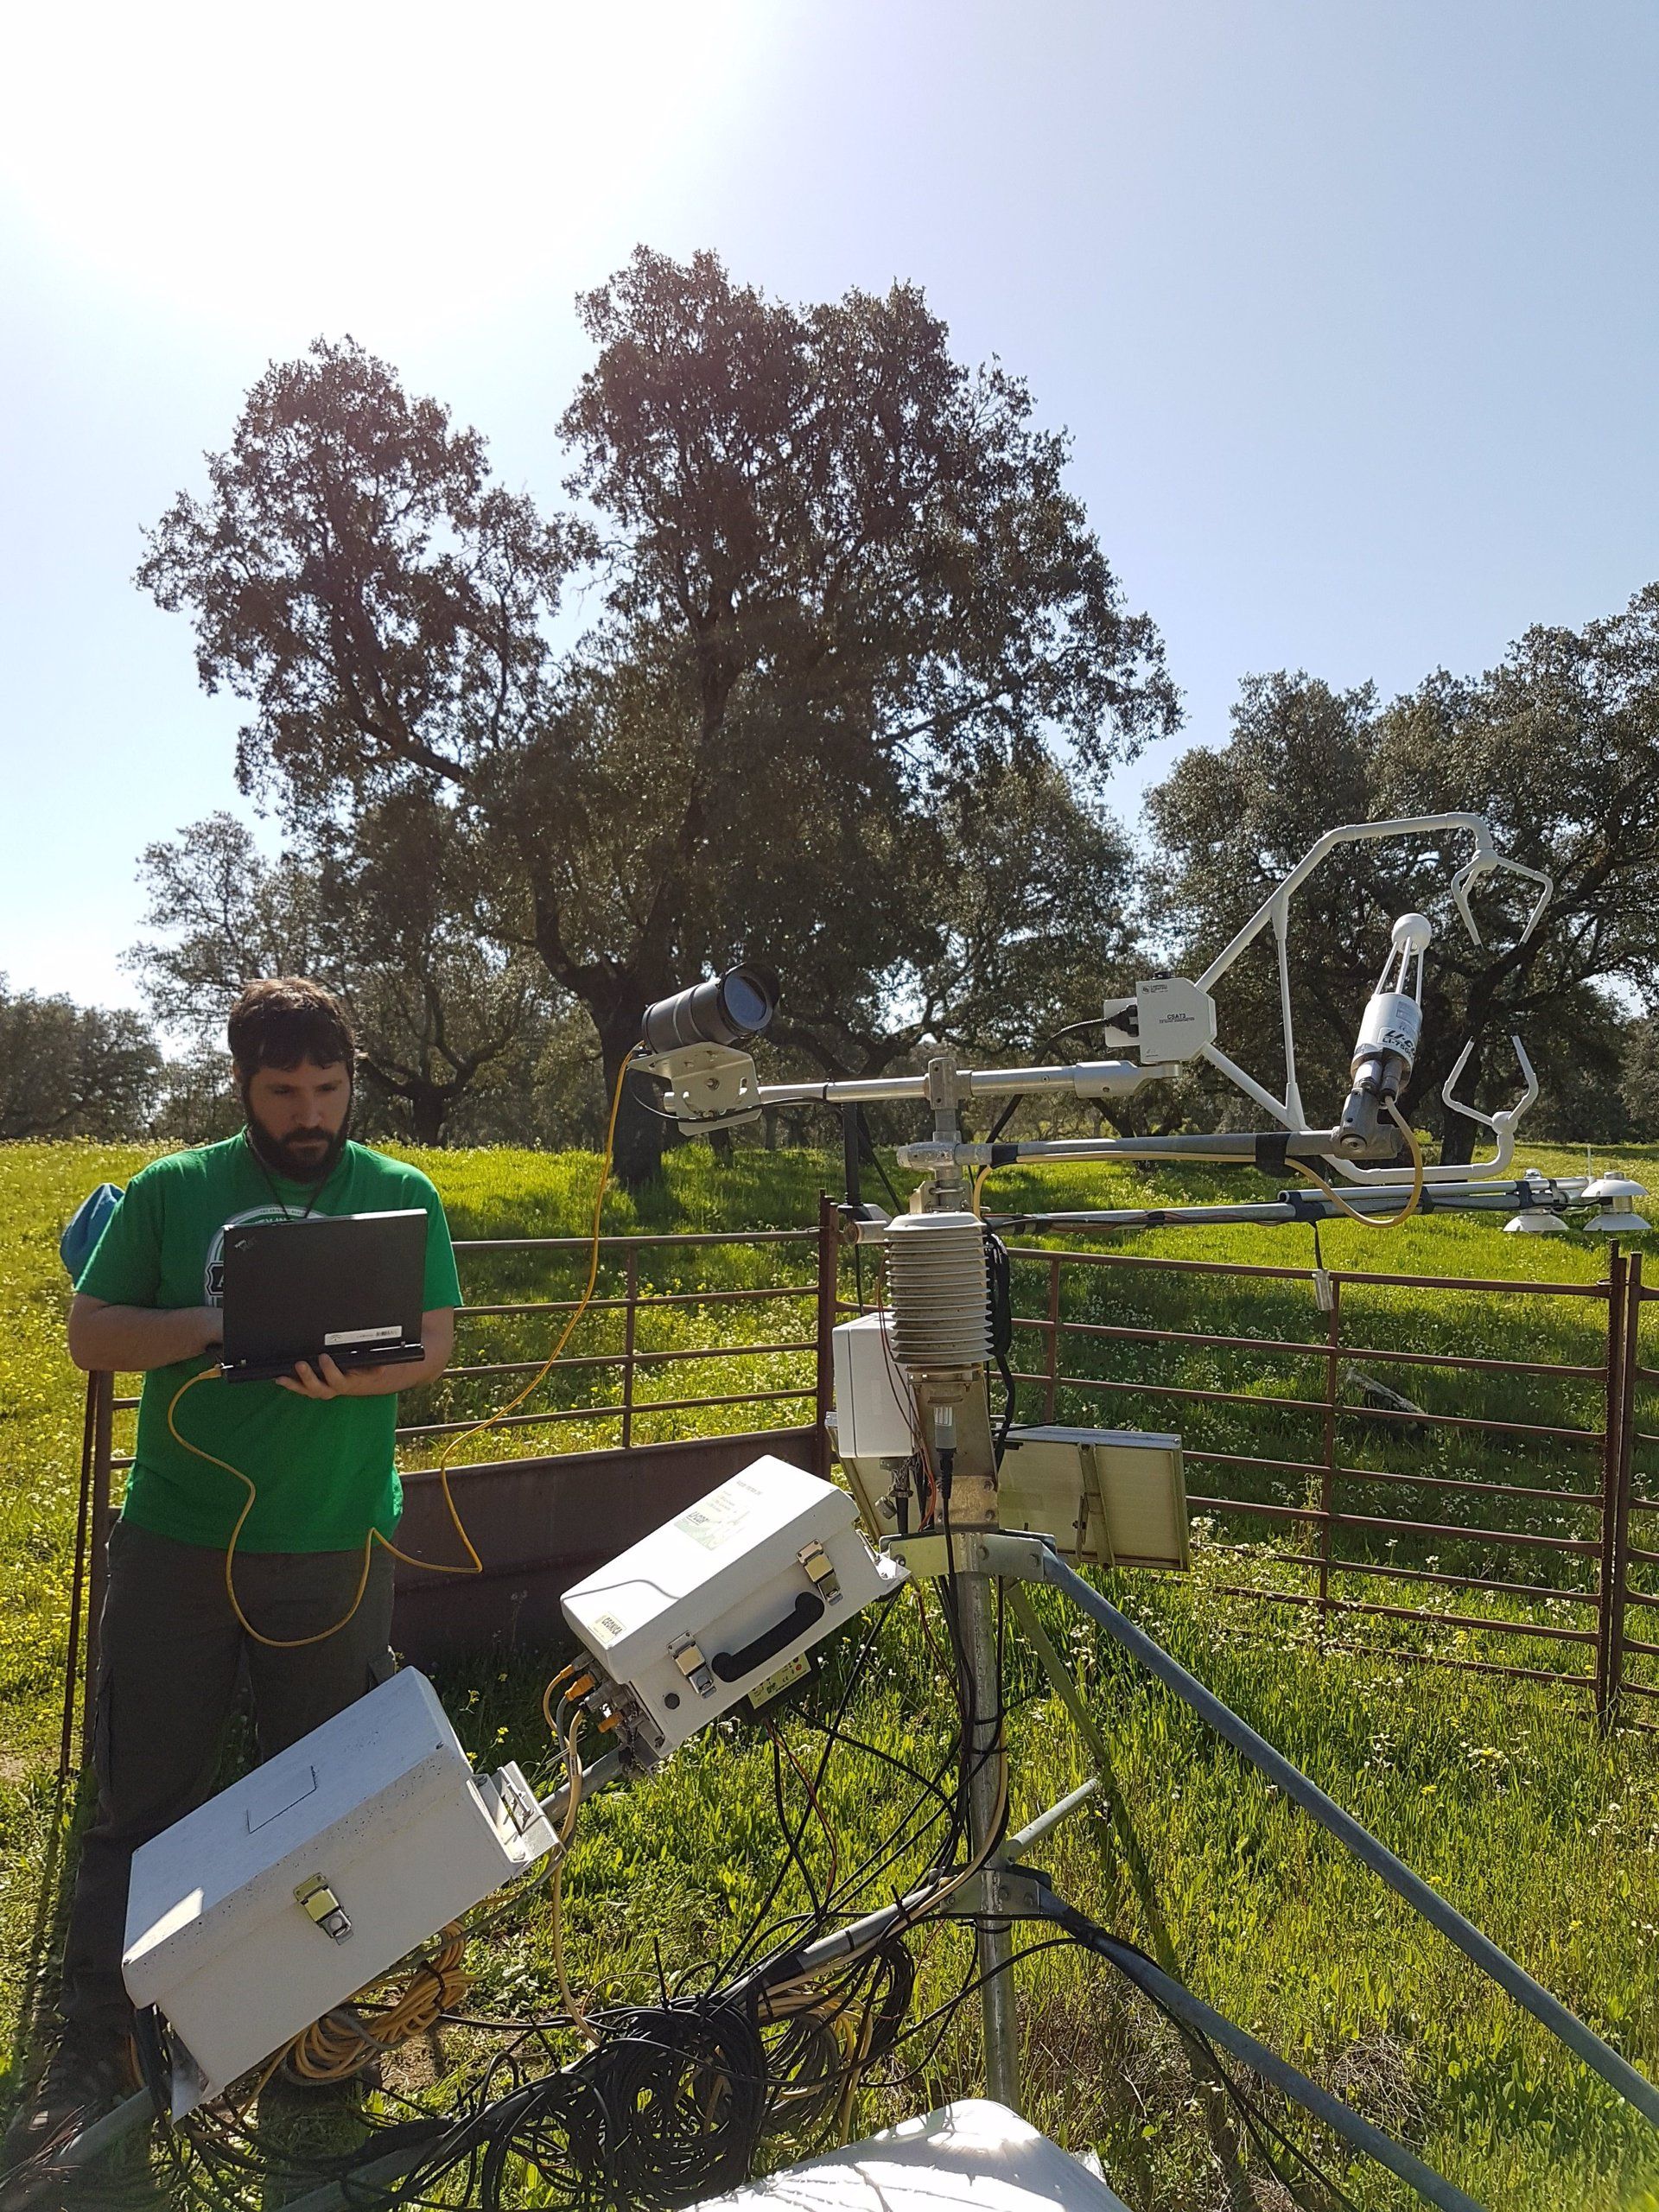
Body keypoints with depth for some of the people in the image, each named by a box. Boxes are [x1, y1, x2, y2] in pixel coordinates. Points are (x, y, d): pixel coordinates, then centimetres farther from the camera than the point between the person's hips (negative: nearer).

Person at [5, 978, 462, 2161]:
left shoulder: (402, 1195, 1)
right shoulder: (172, 1191, 0)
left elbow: (436, 1345, -1)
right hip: (176, 1540, 0)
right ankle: (95, 2051, 26)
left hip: (337, 1545, 1)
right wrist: (213, 1324, -17)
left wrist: (357, 1377, -22)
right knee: (140, 1800, 8)